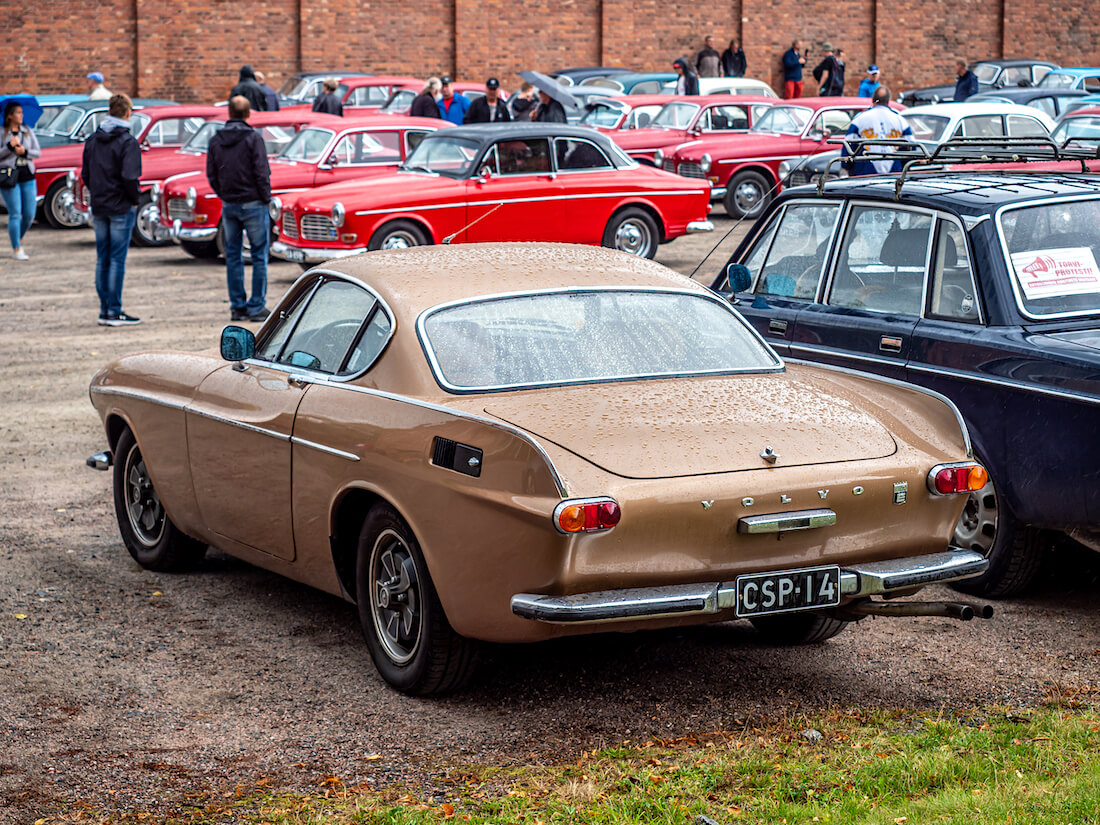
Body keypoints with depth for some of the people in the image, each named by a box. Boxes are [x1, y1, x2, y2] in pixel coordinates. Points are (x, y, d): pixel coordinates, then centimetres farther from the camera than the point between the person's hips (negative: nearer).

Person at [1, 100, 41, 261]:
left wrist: (25, 151, -10)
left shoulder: (28, 131, 11)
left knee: (29, 215, 3)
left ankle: (19, 239, 27)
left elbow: (38, 152, 8)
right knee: (15, 214, -7)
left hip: (27, 176, 4)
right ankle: (16, 249, 2)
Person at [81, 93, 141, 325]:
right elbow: (129, 177, -21)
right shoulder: (127, 142, -14)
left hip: (98, 208, 6)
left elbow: (85, 174, 11)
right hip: (121, 208, -6)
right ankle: (114, 312, -2)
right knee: (117, 260, -3)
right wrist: (136, 198, -7)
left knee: (102, 260, 11)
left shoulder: (92, 140, 7)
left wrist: (97, 195, 17)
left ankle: (104, 310, 13)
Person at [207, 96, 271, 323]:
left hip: (228, 204, 5)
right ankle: (257, 307, -1)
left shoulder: (216, 140, 4)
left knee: (233, 256, 10)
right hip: (253, 203, -5)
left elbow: (211, 174, 7)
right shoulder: (253, 138, -12)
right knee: (259, 256, 1)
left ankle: (237, 306, 10)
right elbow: (262, 173, -13)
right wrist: (266, 198, -2)